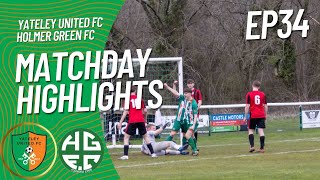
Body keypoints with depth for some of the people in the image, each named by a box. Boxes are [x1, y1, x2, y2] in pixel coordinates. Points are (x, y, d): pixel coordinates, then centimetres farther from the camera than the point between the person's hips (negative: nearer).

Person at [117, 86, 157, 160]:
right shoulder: (139, 98, 10)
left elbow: (126, 111, -6)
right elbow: (145, 111, 7)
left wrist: (120, 122, -6)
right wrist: (145, 119, 24)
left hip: (132, 121, -3)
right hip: (141, 121, 3)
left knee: (126, 137, 4)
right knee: (145, 136, 18)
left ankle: (125, 155, -9)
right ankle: (152, 153, 15)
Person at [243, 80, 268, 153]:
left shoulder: (249, 94, -4)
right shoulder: (262, 94, 5)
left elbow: (247, 106, -8)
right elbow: (265, 106, 8)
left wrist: (245, 116, -3)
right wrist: (265, 115, 19)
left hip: (253, 115, -2)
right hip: (261, 115, 2)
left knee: (250, 130, 9)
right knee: (261, 131, 1)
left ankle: (252, 146, -5)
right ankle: (262, 148, -3)